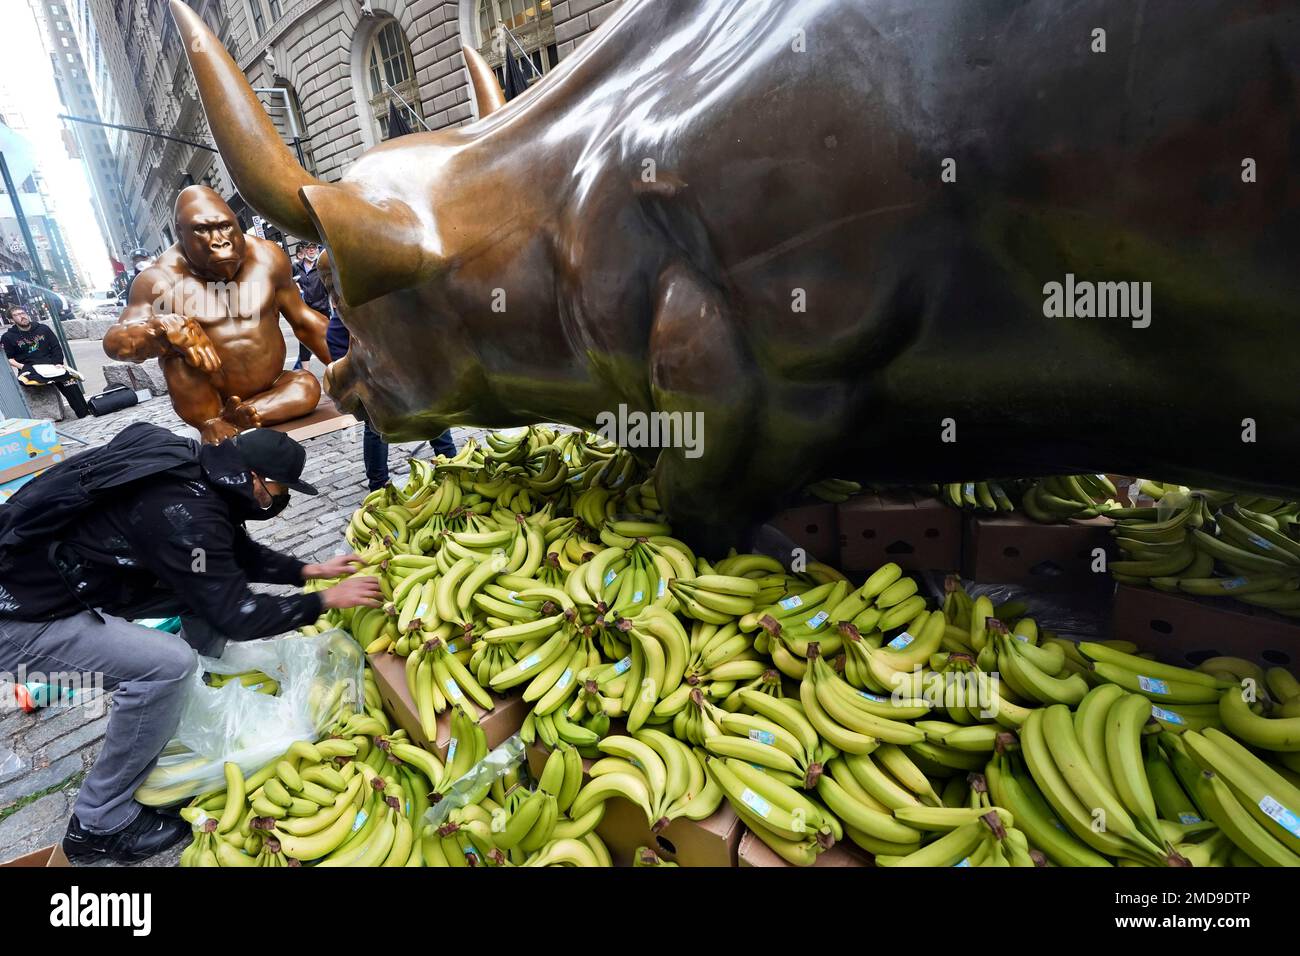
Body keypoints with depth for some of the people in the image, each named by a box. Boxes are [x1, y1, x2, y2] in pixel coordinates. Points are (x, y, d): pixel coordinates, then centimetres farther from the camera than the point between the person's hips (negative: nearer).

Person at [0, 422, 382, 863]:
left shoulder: (199, 472, -5)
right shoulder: (184, 513, -32)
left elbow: (240, 552, 11)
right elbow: (236, 616, -25)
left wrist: (310, 570, 4)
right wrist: (327, 600, -17)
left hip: (73, 578, 10)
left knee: (214, 585, 6)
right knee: (168, 664, -25)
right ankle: (101, 825, -3)